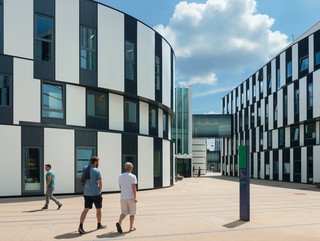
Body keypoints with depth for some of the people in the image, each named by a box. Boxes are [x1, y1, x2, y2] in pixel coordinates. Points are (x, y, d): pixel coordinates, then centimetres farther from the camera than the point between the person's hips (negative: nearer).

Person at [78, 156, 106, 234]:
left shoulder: (85, 170, 8)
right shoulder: (97, 171, -12)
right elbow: (100, 184, -15)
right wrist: (99, 190, 5)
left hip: (87, 194, 5)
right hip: (96, 194, -5)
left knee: (86, 209, 0)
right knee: (98, 210, 14)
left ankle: (81, 226, -15)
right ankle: (99, 225, 29)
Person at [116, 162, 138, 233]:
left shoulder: (120, 176, 7)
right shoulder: (132, 176, -8)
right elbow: (134, 187, -15)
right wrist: (135, 197, -16)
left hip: (123, 197, 4)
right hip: (131, 197, -4)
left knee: (124, 212, 8)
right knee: (132, 213, 10)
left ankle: (119, 223, -17)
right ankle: (131, 227, 16)